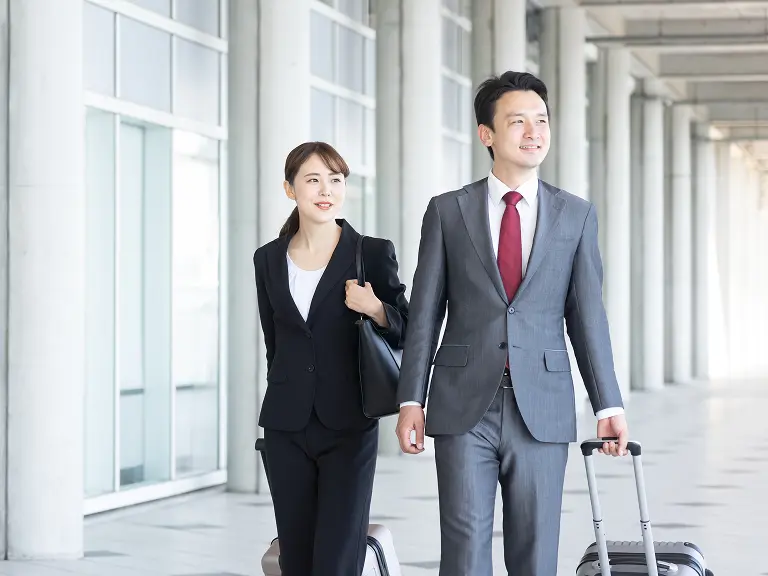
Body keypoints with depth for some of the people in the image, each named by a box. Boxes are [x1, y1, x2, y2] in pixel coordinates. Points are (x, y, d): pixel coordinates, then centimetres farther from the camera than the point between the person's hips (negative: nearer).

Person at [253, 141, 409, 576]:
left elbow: (407, 332, 0)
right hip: (286, 430, 3)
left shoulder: (373, 254, -2)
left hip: (349, 426, -3)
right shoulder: (269, 259, 8)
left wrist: (375, 309, -19)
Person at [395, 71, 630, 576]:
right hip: (464, 406, -1)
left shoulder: (577, 216, 7)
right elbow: (425, 312, 5)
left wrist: (609, 405, 1)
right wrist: (411, 400, -1)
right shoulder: (448, 211, 5)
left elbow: (587, 314, 7)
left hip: (542, 410, 1)